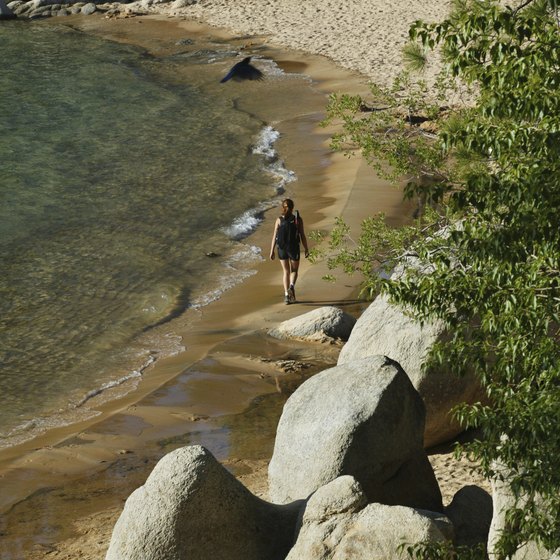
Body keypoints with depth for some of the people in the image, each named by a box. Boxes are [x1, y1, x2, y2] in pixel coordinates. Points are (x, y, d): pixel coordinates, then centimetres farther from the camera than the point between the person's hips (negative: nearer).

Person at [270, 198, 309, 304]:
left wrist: (272, 251, 1)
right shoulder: (298, 219, -3)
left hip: (282, 248, 1)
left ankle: (287, 294, 1)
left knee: (285, 271, 11)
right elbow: (302, 236, -4)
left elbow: (275, 236, -3)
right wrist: (306, 249, 4)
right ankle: (291, 286, -16)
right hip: (294, 248, -1)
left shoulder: (279, 220, 0)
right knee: (294, 270, 14)